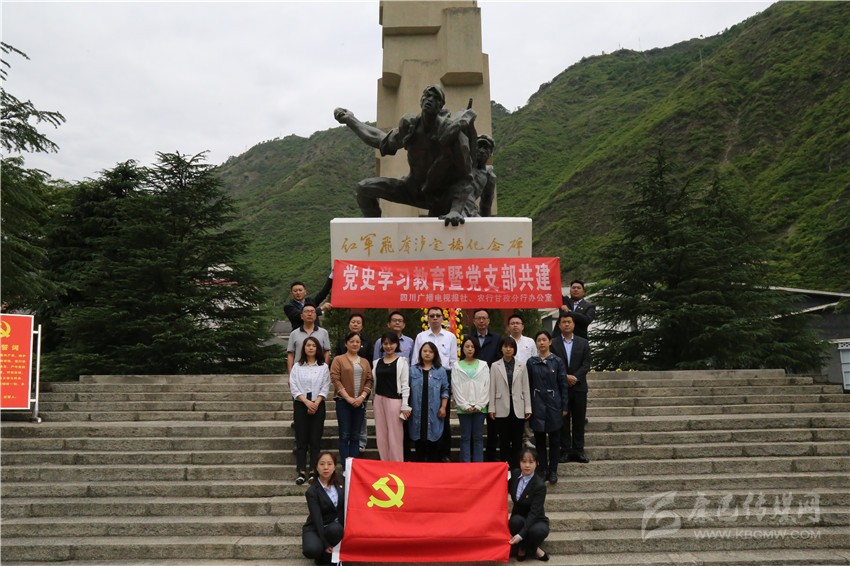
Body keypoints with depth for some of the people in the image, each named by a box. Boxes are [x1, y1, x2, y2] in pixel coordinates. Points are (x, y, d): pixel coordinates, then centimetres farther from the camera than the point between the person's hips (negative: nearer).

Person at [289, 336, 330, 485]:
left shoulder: (323, 367, 6)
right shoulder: (297, 367, 6)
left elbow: (325, 388, 1)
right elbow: (294, 387, -1)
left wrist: (316, 403, -12)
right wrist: (307, 402, -13)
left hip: (318, 405, 0)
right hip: (301, 405, 0)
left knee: (315, 440, 1)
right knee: (301, 440, -1)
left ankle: (313, 471, 5)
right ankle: (302, 472, 1)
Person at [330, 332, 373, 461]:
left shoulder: (365, 362, 15)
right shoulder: (338, 360, 3)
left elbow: (369, 380, 9)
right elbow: (335, 379, -6)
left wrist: (362, 397, -7)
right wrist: (348, 397, -13)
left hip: (360, 402, 4)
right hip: (343, 401, -4)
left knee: (355, 436, 6)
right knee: (344, 435, -4)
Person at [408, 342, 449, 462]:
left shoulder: (440, 371, 5)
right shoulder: (413, 370, 7)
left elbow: (445, 390, 5)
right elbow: (407, 389, 6)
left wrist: (443, 407, -3)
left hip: (434, 412, -1)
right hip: (417, 412, 1)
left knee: (432, 439, 1)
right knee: (419, 440, 6)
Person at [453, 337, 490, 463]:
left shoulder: (483, 365, 7)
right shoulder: (457, 366, 5)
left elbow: (486, 386, 2)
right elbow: (456, 387, 0)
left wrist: (479, 405, -7)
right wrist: (465, 405, -8)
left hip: (480, 408, 1)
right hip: (463, 408, 0)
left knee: (478, 437, 4)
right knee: (465, 437, 2)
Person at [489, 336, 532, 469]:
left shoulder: (521, 366, 6)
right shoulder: (495, 366, 3)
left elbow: (526, 388, 6)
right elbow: (492, 389, 3)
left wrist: (528, 408, 2)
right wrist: (491, 408, -1)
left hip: (518, 408, 1)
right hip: (502, 409, -1)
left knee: (517, 441, 4)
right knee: (504, 441, 4)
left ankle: (515, 469, 12)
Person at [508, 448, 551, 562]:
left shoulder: (540, 485, -22)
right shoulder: (515, 474, -6)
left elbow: (534, 512, -27)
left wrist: (521, 535, -36)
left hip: (536, 520, -3)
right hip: (518, 517, 4)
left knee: (539, 531, -38)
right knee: (515, 521, -33)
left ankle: (523, 547, -4)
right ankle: (533, 549, -6)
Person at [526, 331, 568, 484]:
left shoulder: (557, 361, 0)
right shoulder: (531, 362, 2)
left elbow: (563, 385, 1)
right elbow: (528, 385, 5)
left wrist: (564, 407, -1)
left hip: (553, 404, -1)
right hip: (537, 404, 1)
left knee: (554, 439, 4)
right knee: (539, 439, 6)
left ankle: (553, 470, 14)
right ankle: (542, 470, 16)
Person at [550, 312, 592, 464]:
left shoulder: (583, 343, 8)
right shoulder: (553, 344, 3)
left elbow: (586, 364, 0)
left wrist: (575, 377, -13)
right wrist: (565, 377, -14)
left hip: (579, 386, 2)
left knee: (579, 420, 4)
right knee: (563, 420, 3)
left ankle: (578, 450, 10)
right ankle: (565, 450, 8)